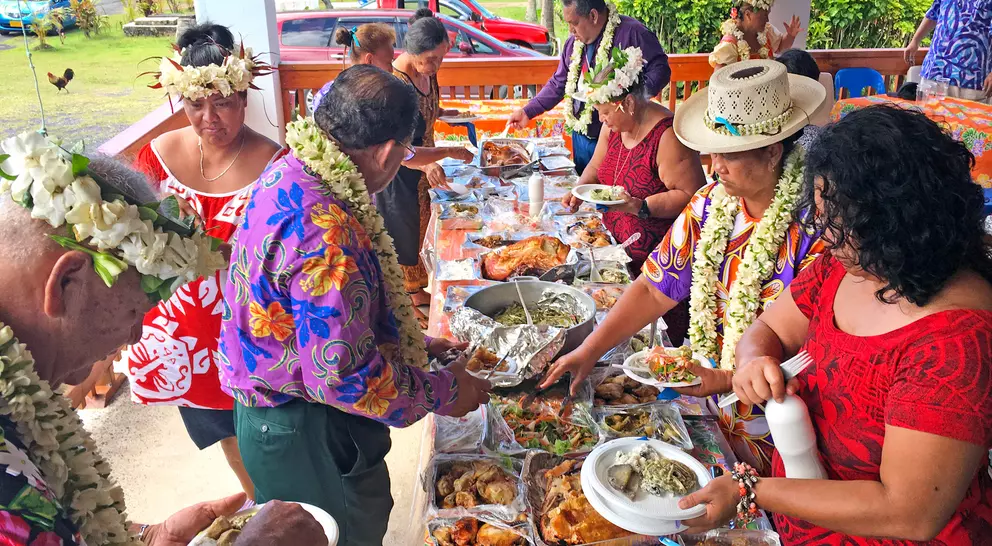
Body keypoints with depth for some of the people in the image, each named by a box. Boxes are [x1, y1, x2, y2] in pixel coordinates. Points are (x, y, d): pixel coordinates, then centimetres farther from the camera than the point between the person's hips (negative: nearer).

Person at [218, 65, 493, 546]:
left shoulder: (289, 175, -1)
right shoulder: (326, 234, -34)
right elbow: (340, 376, -30)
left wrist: (412, 343, 11)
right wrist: (442, 393, -15)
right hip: (302, 432, -9)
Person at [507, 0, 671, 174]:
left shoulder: (631, 32, -14)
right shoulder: (573, 42, 9)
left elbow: (660, 69, -18)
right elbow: (558, 84, 17)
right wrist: (528, 112, 11)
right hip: (580, 138, 7)